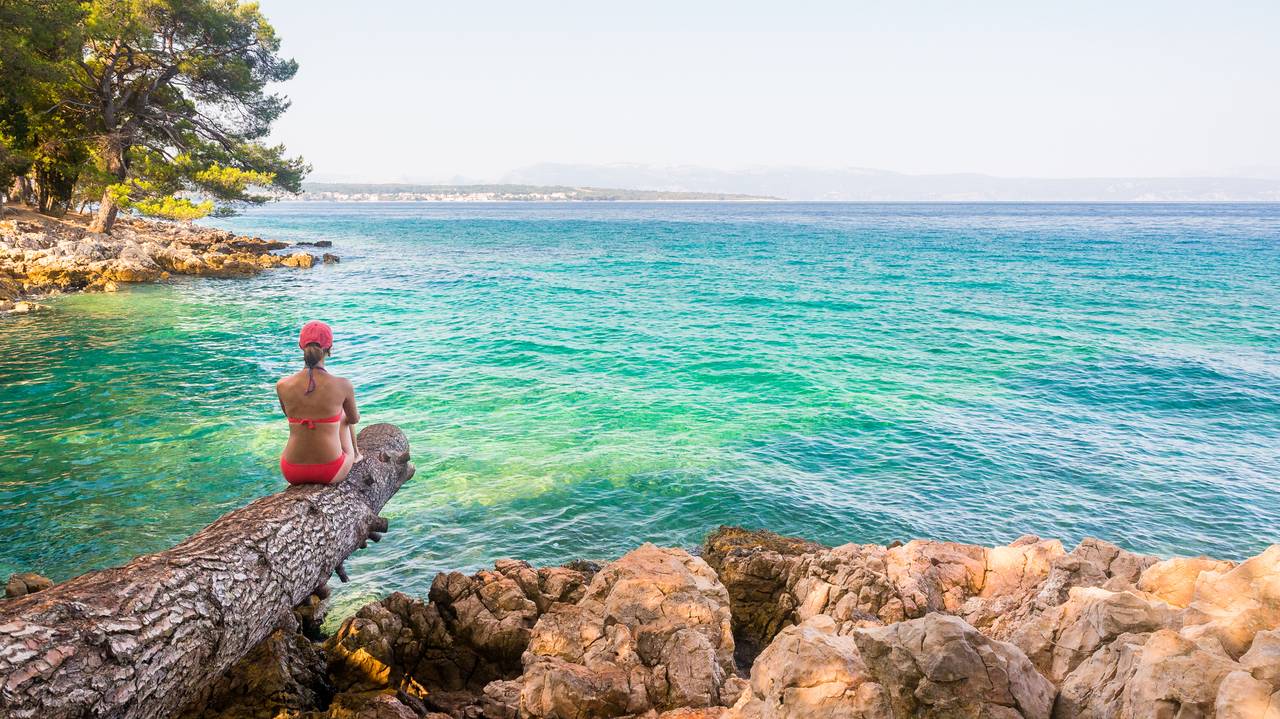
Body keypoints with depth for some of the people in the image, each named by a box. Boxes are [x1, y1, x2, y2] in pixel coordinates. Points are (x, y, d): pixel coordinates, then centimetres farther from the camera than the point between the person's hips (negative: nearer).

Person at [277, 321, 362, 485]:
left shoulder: (282, 386, -10)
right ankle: (355, 455, 55)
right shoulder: (342, 385, -16)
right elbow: (354, 419, 5)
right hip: (331, 473, -1)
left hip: (292, 473, 2)